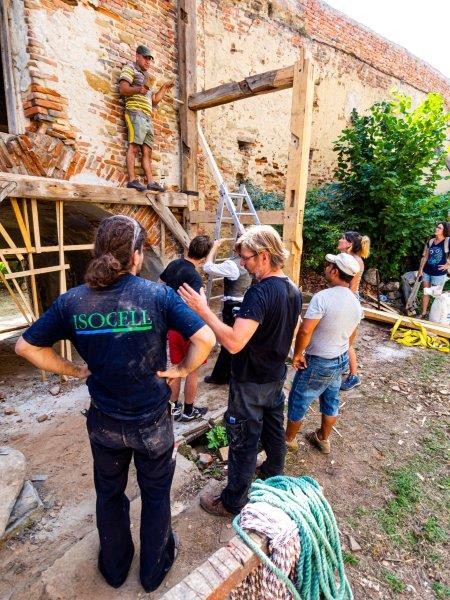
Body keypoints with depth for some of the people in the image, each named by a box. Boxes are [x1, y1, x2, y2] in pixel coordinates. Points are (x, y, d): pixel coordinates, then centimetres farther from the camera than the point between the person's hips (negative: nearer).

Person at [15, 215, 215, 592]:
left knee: (110, 494, 28)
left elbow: (26, 346, -2)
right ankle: (154, 568, 47)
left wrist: (74, 370, 3)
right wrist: (183, 370, -9)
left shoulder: (73, 301, -11)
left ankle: (114, 567, 53)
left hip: (104, 421, 3)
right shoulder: (158, 295, -19)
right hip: (152, 420, -2)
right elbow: (206, 339, -24)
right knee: (156, 494, 24)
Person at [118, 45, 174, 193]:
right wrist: (138, 89, -23)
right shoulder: (130, 68, 10)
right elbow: (122, 89, -6)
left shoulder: (145, 76, 35)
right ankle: (132, 180, -28)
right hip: (136, 112, -8)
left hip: (147, 117, 8)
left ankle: (150, 182, -7)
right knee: (134, 146, -20)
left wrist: (165, 87, 29)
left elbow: (154, 100, 35)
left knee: (147, 151, -1)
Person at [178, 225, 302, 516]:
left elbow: (234, 343, -37)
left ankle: (234, 502, 27)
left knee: (244, 441, 8)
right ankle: (274, 473, 50)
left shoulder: (260, 292, -30)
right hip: (276, 377, 9)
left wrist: (203, 310, -34)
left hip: (251, 383, -8)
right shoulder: (293, 290, -1)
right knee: (274, 428, 27)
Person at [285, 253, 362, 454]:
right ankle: (323, 438, 42)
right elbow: (350, 336, 11)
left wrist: (297, 354, -14)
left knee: (298, 401, 12)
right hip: (342, 360, 8)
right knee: (331, 401, 22)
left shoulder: (323, 297, -26)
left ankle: (289, 439, 31)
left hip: (318, 362, -7)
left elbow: (305, 331, -29)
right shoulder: (356, 303, 0)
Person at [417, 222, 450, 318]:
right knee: (425, 292, 14)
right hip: (427, 271, 5)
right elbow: (425, 256, 7)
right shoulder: (430, 241, 3)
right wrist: (420, 270, 5)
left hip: (439, 274, -5)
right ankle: (424, 313, 28)